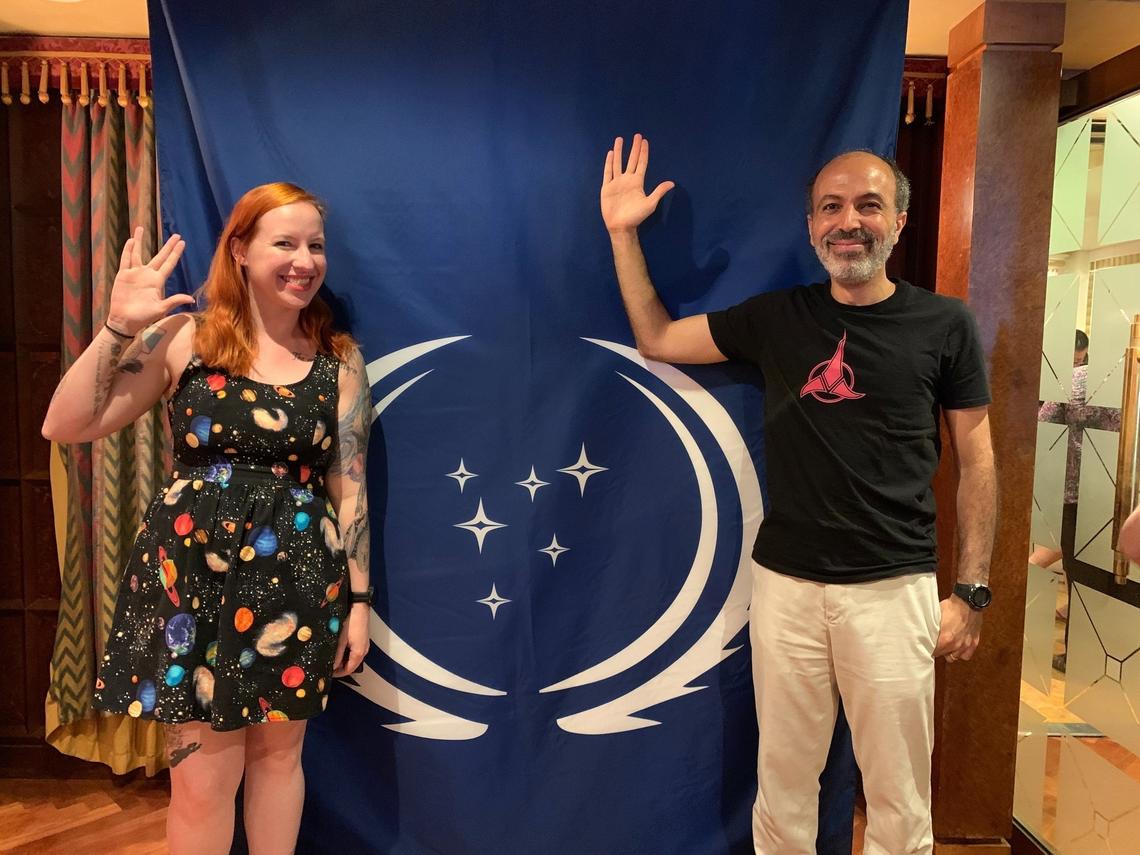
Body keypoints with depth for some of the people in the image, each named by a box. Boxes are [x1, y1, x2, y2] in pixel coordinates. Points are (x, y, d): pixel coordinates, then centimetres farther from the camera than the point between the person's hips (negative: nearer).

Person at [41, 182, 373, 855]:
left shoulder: (339, 358, 1)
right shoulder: (186, 338, -2)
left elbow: (350, 485, 2)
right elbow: (66, 427, -4)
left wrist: (359, 599, 1)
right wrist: (119, 327, -14)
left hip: (298, 578, 1)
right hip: (191, 569, -1)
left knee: (278, 752, 16)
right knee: (203, 779, 8)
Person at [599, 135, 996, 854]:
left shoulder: (945, 325, 0)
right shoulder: (776, 317, 4)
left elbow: (977, 463, 3)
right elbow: (656, 339, 11)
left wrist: (972, 592, -1)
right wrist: (625, 233, 4)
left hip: (894, 587, -1)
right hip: (785, 582, 2)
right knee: (783, 782, 13)